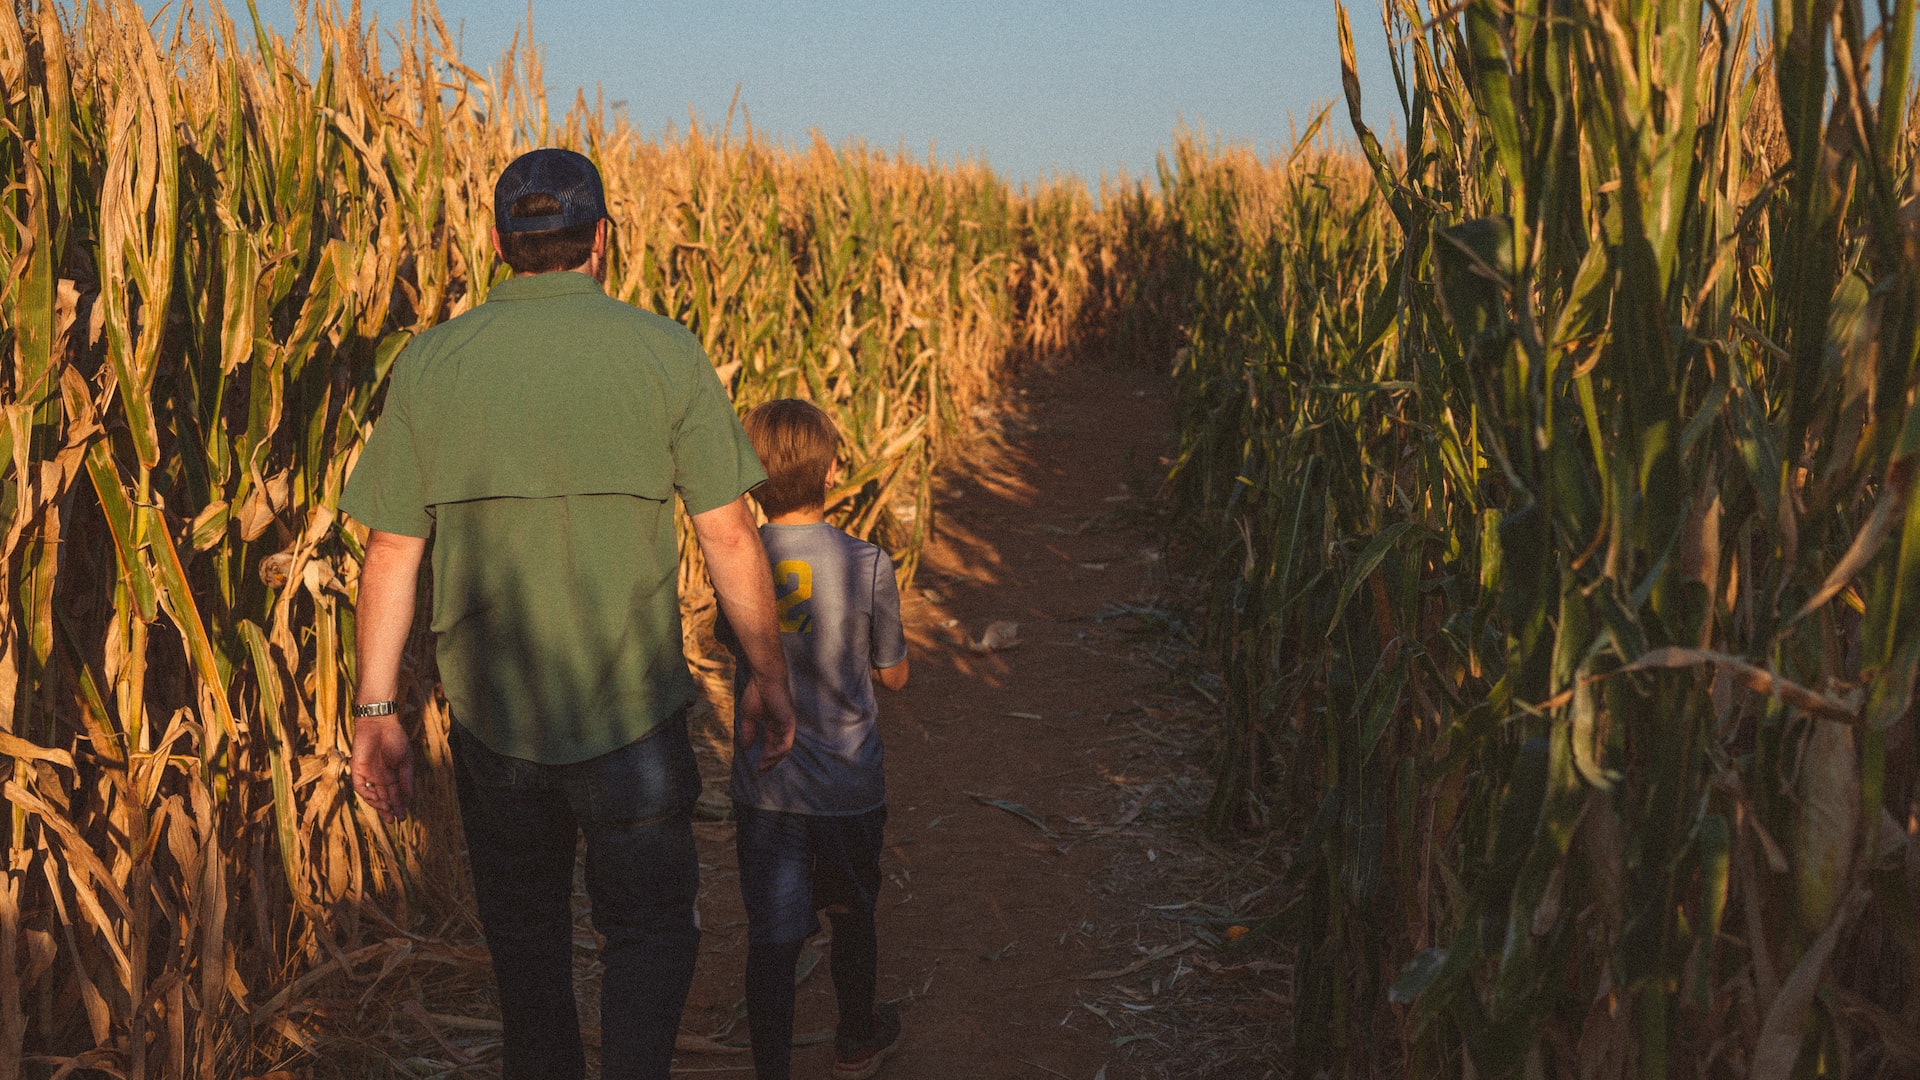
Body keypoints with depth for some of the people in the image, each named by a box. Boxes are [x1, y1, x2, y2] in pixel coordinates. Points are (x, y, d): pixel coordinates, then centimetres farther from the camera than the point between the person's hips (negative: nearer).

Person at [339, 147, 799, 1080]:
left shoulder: (431, 362, -2)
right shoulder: (664, 351, -8)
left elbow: (391, 554, -1)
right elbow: (728, 534, -6)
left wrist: (375, 708, 7)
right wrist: (767, 674, 5)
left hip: (490, 717, 2)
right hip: (632, 714, -2)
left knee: (523, 933, 21)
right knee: (649, 930, 13)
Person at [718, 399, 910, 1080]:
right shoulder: (867, 565, -16)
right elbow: (893, 675, -4)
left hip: (763, 788, 0)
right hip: (849, 787, 0)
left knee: (771, 938, 8)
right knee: (852, 921, 21)